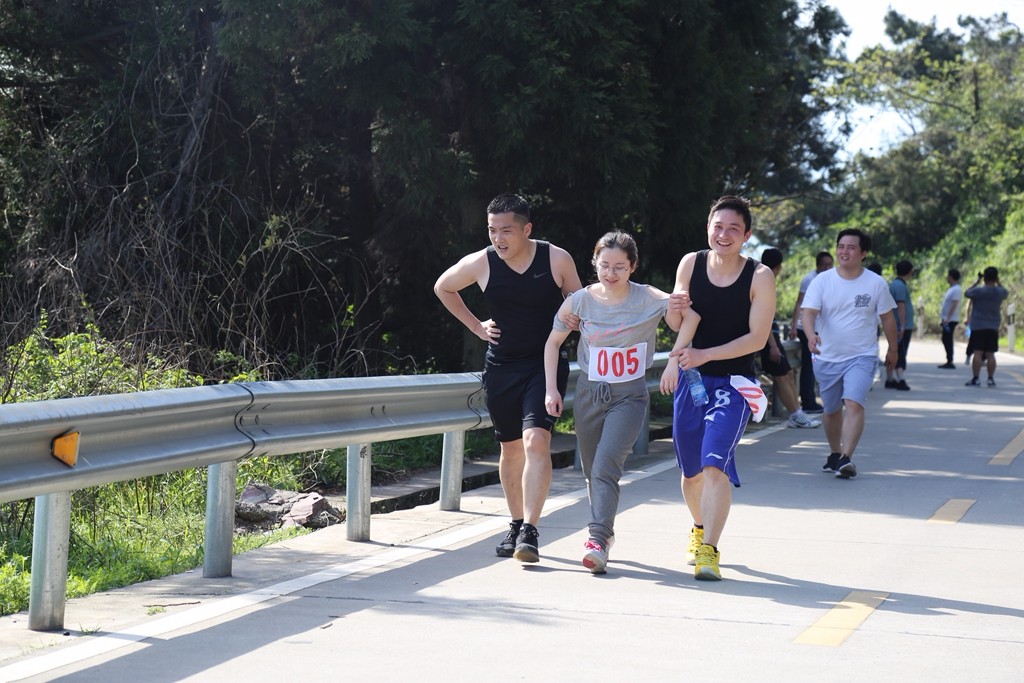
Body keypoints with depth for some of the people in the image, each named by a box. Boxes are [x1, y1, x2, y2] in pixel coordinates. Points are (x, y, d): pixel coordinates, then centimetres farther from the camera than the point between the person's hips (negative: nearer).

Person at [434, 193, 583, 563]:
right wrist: (476, 326, 8)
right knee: (511, 448, 12)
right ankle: (516, 525, 29)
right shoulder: (479, 264, -6)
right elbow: (443, 288, 14)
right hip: (501, 367, 3)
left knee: (536, 440, -19)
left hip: (546, 363, -2)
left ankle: (529, 532, -22)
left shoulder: (557, 259, -9)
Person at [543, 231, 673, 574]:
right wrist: (551, 388, 2)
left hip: (630, 395, -3)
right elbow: (553, 341, 7)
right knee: (592, 471, 12)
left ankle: (597, 540, -25)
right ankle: (606, 530, 34)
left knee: (606, 467, -20)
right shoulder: (581, 301, -5)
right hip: (589, 393, 3)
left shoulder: (649, 300, -12)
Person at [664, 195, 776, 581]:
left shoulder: (759, 277, -10)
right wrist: (674, 307, -17)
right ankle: (700, 529, 41)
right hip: (690, 379, 4)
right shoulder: (690, 263, 0)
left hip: (733, 383, -4)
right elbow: (677, 325, 7)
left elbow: (757, 338, -13)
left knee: (715, 464, -20)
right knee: (691, 470, 14)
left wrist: (705, 355, -21)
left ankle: (708, 550, -21)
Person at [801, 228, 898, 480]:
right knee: (832, 410, 14)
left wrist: (893, 349, 16)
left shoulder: (876, 283, -2)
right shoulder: (822, 281, -3)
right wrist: (811, 335, -34)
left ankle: (847, 458, -26)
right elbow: (809, 312, -14)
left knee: (854, 404, -21)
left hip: (862, 357, -2)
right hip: (827, 357, 2)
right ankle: (835, 454, 34)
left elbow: (887, 318, 10)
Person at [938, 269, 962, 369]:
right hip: (946, 319, 10)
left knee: (948, 340, -8)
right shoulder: (951, 289, 16)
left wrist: (948, 318, -23)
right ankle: (948, 361, 17)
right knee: (946, 340, 12)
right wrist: (942, 318, 18)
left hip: (951, 320, -10)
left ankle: (950, 362, -7)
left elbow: (954, 305, -21)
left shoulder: (956, 289, -15)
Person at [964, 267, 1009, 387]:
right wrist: (998, 282, 19)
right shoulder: (1000, 292, -1)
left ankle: (975, 379, -6)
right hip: (993, 327, 3)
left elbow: (966, 293, 4)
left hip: (978, 326, -3)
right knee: (990, 354, 7)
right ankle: (991, 378, 7)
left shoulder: (979, 291, -13)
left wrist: (977, 282, 9)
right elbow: (1006, 293, 23)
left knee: (978, 353, -4)